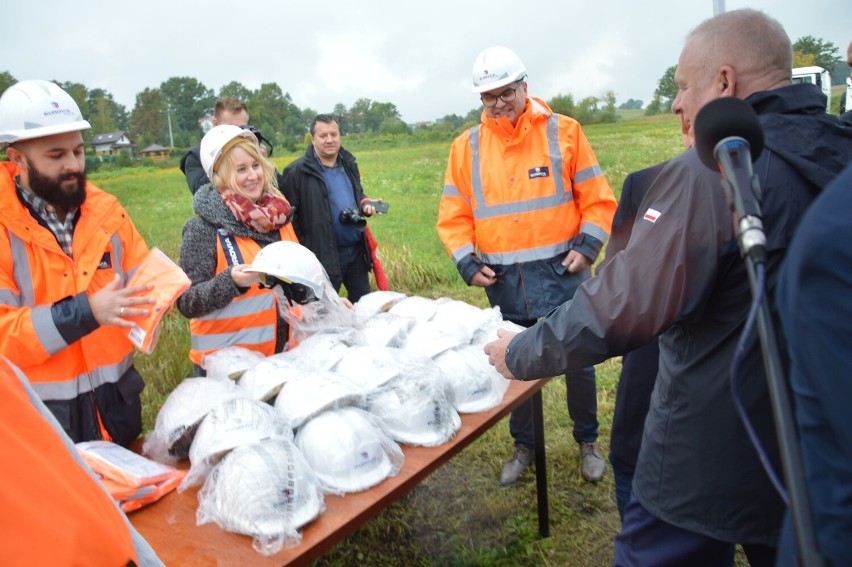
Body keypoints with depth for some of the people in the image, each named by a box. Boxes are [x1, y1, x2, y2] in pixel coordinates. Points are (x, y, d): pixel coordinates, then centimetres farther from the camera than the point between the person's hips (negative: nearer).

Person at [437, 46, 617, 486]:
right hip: (504, 281, 2)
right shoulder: (466, 147, 5)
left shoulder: (563, 131, 0)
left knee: (579, 361, 9)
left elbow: (597, 198, 3)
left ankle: (587, 441, 33)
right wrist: (466, 261, -6)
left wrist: (588, 244, -8)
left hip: (562, 272, -1)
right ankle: (523, 444, 34)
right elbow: (454, 215, 6)